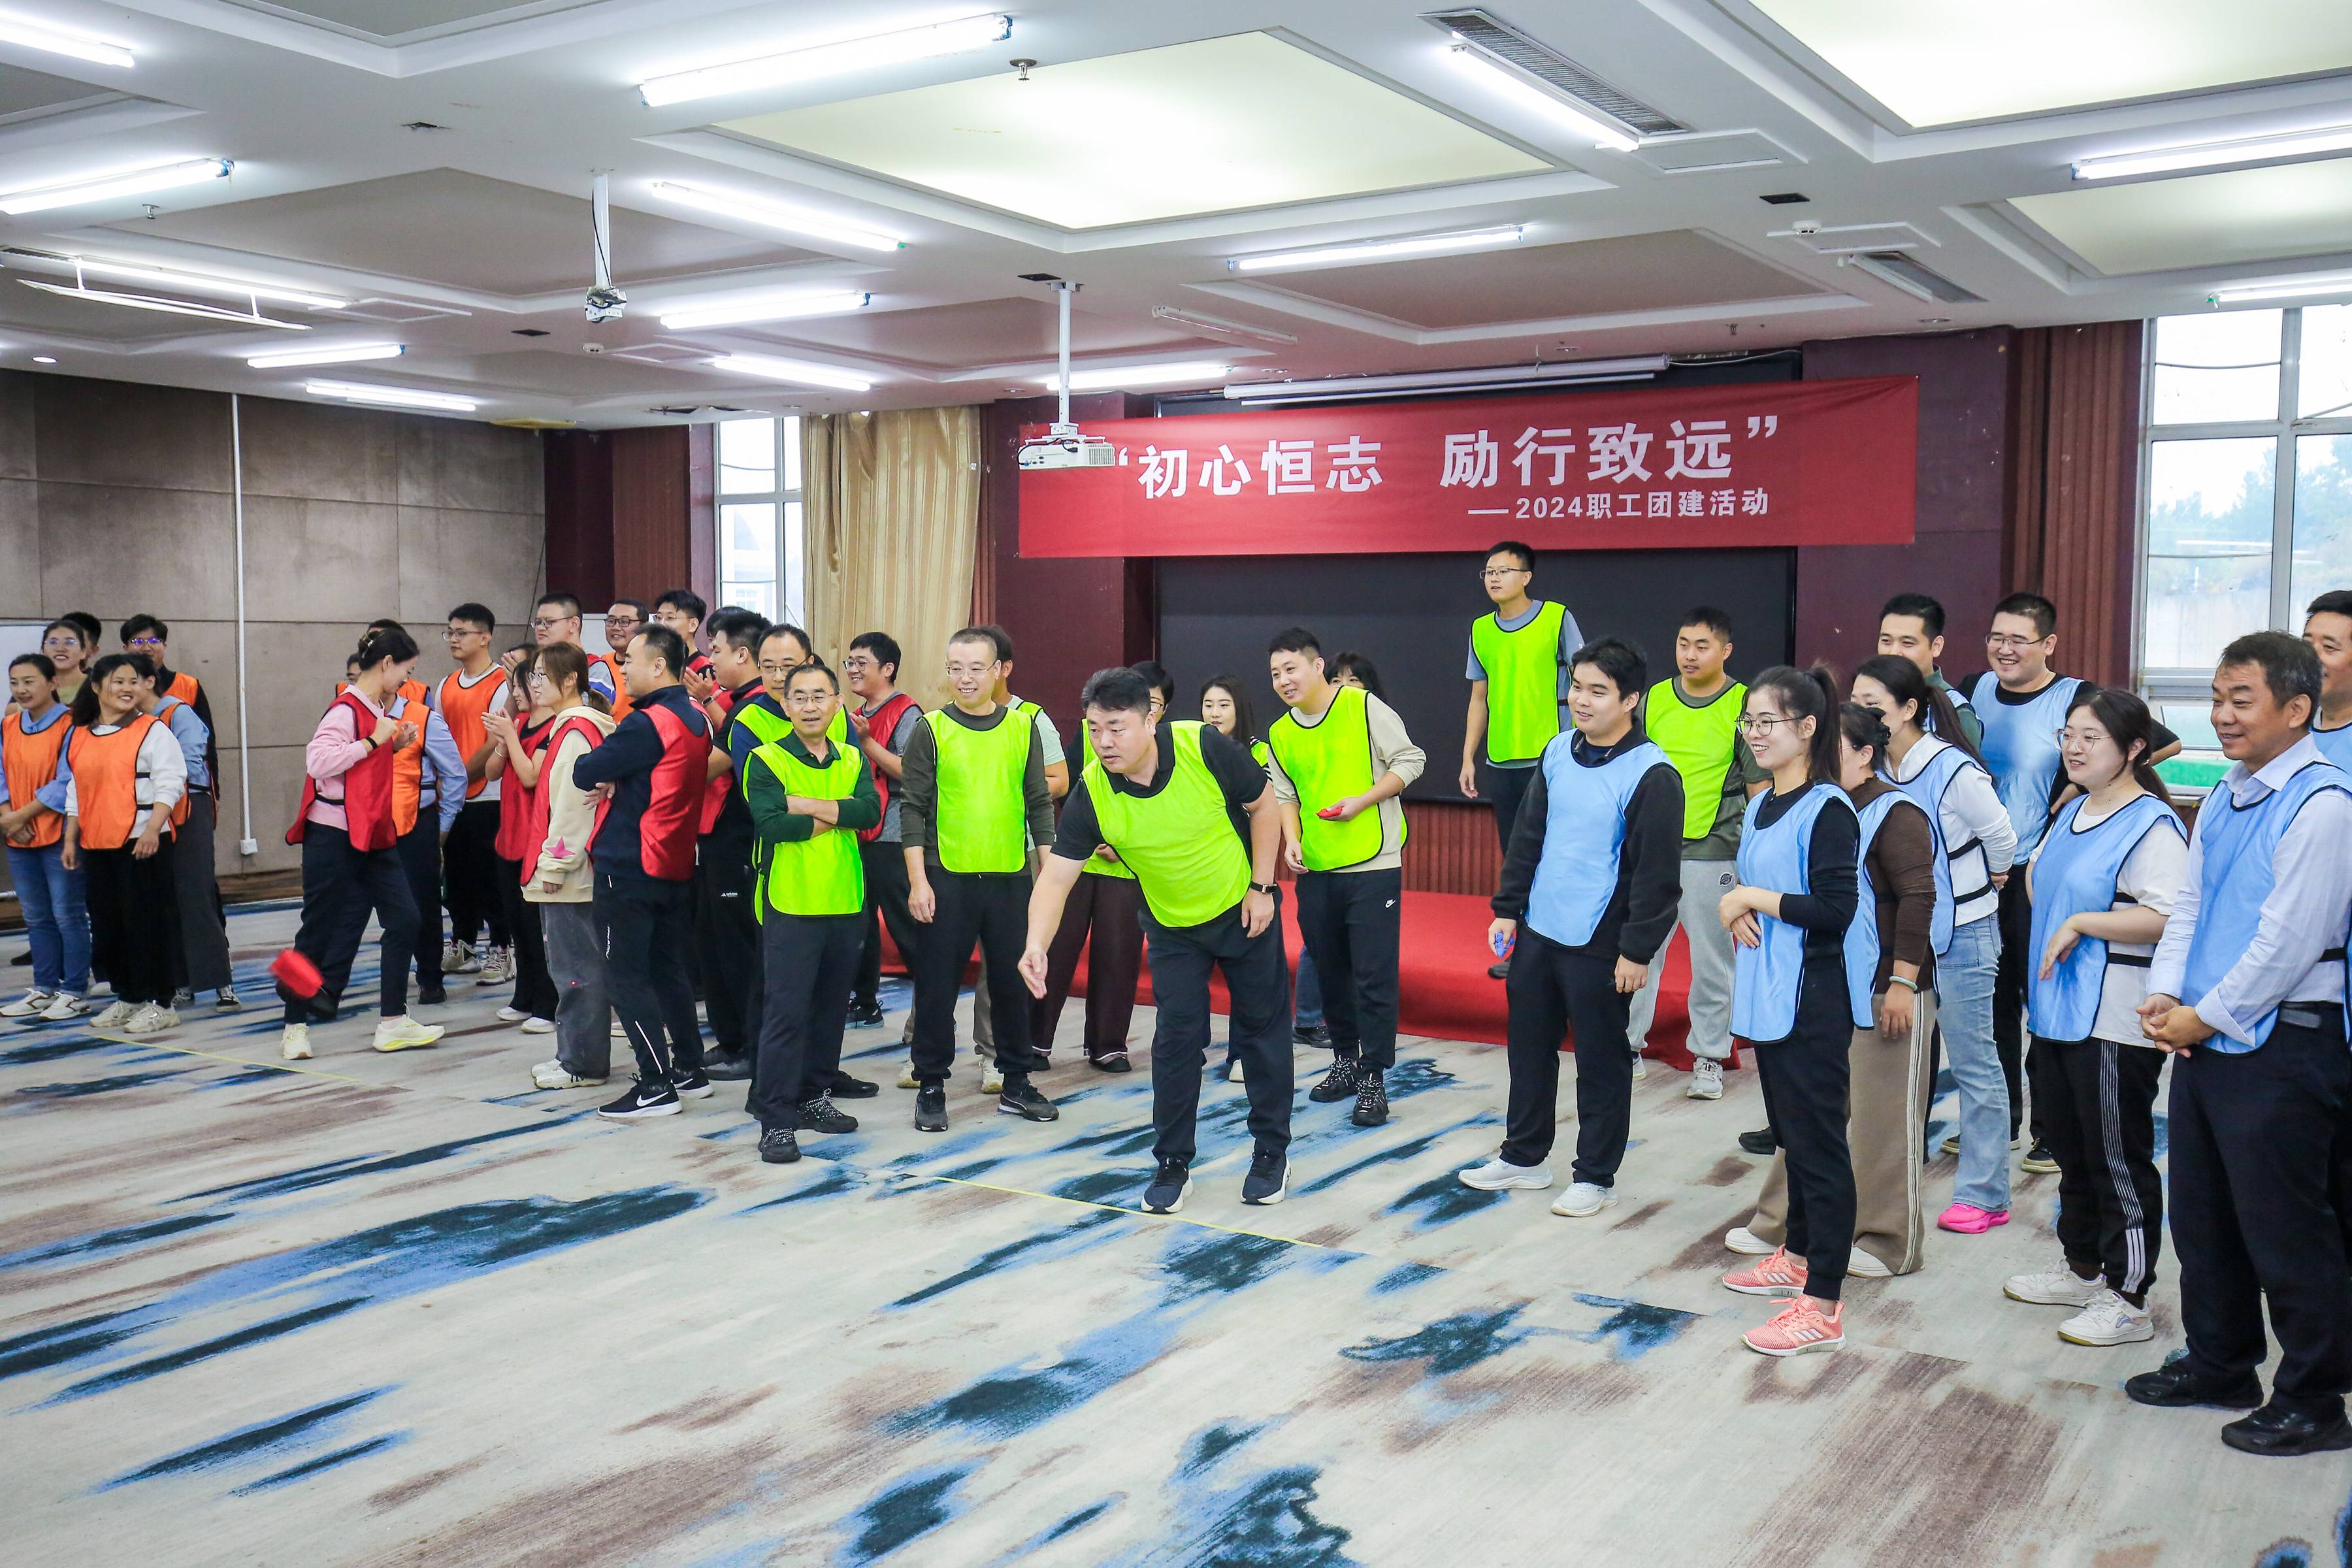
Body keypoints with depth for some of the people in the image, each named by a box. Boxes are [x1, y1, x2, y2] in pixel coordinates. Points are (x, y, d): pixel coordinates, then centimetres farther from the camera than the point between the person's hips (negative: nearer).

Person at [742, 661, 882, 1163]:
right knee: (786, 1009, -6)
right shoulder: (765, 760, -4)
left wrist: (807, 806, -17)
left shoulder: (853, 760, 9)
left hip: (846, 903, 5)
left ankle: (814, 1096, 28)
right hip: (790, 904, -5)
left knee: (832, 1005, 14)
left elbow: (870, 811, -9)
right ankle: (775, 1119, -1)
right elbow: (770, 824, -19)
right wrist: (835, 817, -11)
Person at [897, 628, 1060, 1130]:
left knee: (1013, 982, 10)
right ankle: (931, 1086, 16)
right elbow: (912, 807, -3)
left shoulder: (1023, 728, 5)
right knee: (938, 987, 4)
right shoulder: (931, 730, -2)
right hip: (947, 879, -2)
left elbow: (1039, 804, 8)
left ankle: (1017, 1082, 23)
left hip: (1012, 879, 2)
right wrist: (917, 880, -8)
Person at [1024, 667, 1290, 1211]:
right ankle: (1172, 1164, 14)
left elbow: (1264, 806, -11)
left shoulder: (1203, 747, -27)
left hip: (1243, 911, -1)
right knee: (1176, 1038, -1)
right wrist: (1037, 944, -38)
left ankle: (1272, 1152, 23)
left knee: (1262, 1028, 7)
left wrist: (1261, 887, -13)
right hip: (1173, 927, 1)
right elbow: (1056, 877, -22)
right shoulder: (1091, 794, -21)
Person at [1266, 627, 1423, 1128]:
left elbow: (1410, 761, -6)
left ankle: (1374, 1080, 5)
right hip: (1315, 871, 5)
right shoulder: (1280, 734, 8)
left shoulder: (1364, 707, -8)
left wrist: (1363, 800, -16)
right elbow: (1284, 795, 12)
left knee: (1373, 976, -4)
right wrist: (1292, 839, -6)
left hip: (1373, 866, -5)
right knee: (1330, 971, 15)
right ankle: (1345, 1062, 30)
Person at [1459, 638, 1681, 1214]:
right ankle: (1524, 1156, 34)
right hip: (1537, 931, 7)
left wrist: (1637, 950, -15)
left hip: (1600, 947, -7)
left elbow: (1658, 873, -16)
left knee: (1602, 1063, 7)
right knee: (1529, 1046, 17)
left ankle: (1596, 1177, 22)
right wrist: (1507, 907, 10)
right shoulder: (1558, 752, 4)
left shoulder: (1650, 774, -17)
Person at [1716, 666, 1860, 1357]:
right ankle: (1798, 1257, 35)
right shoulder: (1760, 807, 11)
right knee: (1789, 1132, 20)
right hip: (1766, 996, 9)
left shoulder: (1828, 811, -15)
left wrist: (1753, 898, -15)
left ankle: (1822, 1306, 1)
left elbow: (1836, 909, -22)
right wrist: (1739, 912, -1)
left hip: (1811, 1001, -9)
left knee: (1817, 1142, -4)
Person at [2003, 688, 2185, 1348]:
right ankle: (2082, 1269, 34)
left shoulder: (2152, 825, -15)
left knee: (2120, 1160, 0)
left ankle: (2127, 1299, 11)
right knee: (2070, 1149, 19)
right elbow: (2038, 872, 30)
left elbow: (2167, 919, -26)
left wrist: (2081, 923, -21)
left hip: (2114, 1021, -9)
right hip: (2057, 1013, 9)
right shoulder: (2071, 813, 13)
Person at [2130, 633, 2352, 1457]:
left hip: (2280, 1043, -8)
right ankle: (2219, 1364, 34)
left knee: (2285, 1229, 2)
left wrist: (2206, 1018, -13)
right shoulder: (2226, 797, 10)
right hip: (2202, 1039, 8)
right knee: (2202, 1212, 18)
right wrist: (2164, 995, -1)